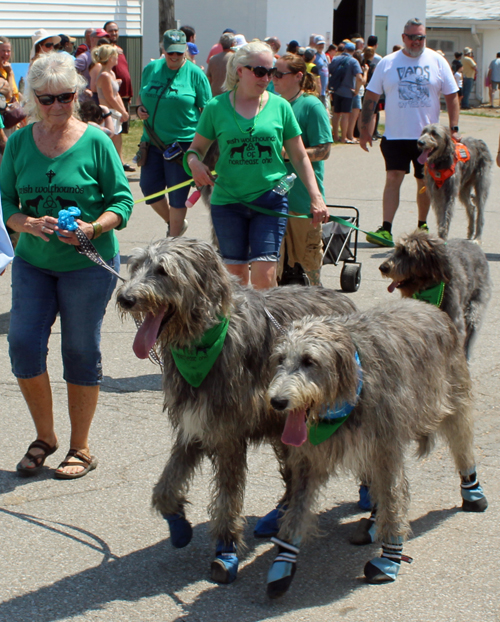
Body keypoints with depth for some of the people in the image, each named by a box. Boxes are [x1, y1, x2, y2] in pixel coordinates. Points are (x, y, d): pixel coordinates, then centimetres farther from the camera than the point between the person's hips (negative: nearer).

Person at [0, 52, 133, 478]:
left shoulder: (96, 142, -6)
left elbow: (122, 200, -3)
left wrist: (93, 228, -21)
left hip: (90, 263, -3)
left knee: (81, 352, 4)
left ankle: (81, 448, 19)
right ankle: (45, 436, 18)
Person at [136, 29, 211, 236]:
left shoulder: (194, 73, -4)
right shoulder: (150, 69, 8)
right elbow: (143, 97, 22)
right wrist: (140, 110, -1)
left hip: (183, 143, -4)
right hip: (153, 141, 5)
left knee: (177, 195, 1)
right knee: (149, 188, 5)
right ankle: (174, 223, 31)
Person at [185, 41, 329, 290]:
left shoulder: (279, 106, 4)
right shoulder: (217, 107, 2)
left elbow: (300, 157, 9)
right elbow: (196, 148, 12)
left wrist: (316, 197, 1)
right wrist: (194, 162, -12)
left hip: (270, 200, 0)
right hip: (228, 201, 1)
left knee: (264, 274, -10)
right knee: (235, 275, 6)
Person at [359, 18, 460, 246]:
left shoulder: (437, 62, 3)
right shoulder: (387, 63, 2)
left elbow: (452, 96, 5)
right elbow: (371, 97, 5)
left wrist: (453, 128, -4)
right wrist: (365, 130, -1)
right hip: (395, 134, -1)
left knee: (425, 182, 9)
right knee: (393, 179, -9)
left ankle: (422, 225, 25)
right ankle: (386, 229, -12)